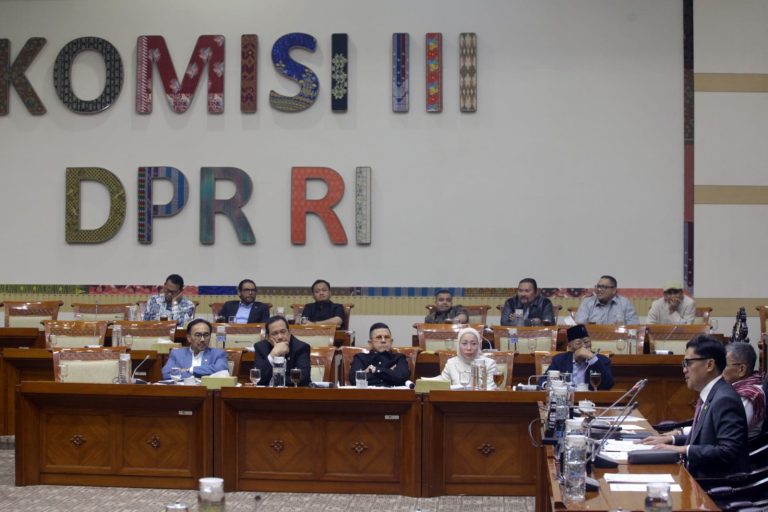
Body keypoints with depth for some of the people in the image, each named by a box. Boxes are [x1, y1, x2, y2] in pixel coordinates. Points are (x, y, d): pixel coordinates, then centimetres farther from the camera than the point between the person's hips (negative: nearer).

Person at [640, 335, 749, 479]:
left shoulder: (725, 399, -18)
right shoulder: (710, 395, 11)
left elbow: (727, 452, -24)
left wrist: (684, 450, -20)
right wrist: (672, 439, 10)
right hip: (699, 477, 9)